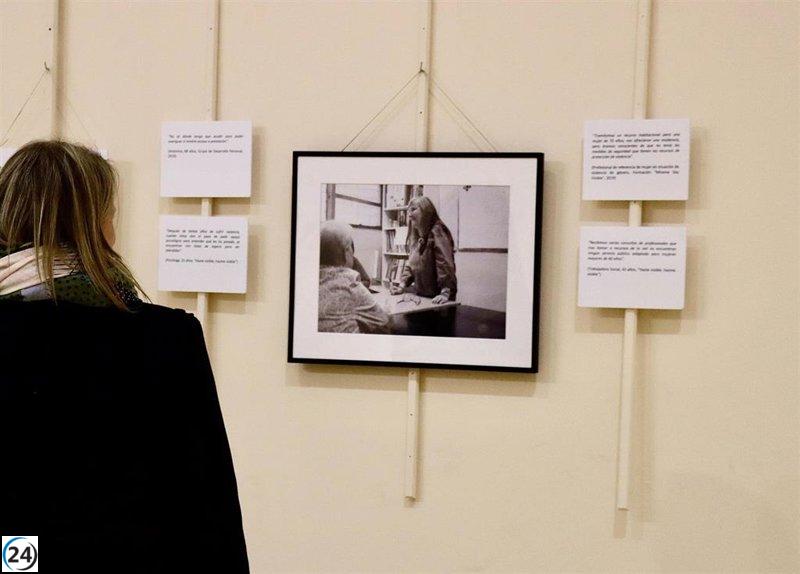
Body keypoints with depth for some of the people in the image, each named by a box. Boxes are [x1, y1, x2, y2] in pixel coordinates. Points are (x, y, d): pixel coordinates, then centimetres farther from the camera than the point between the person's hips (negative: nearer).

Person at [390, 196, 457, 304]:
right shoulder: (416, 236, 14)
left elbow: (445, 264, -21)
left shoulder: (436, 231, -11)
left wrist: (445, 293, -29)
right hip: (421, 295, 7)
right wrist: (402, 286, 5)